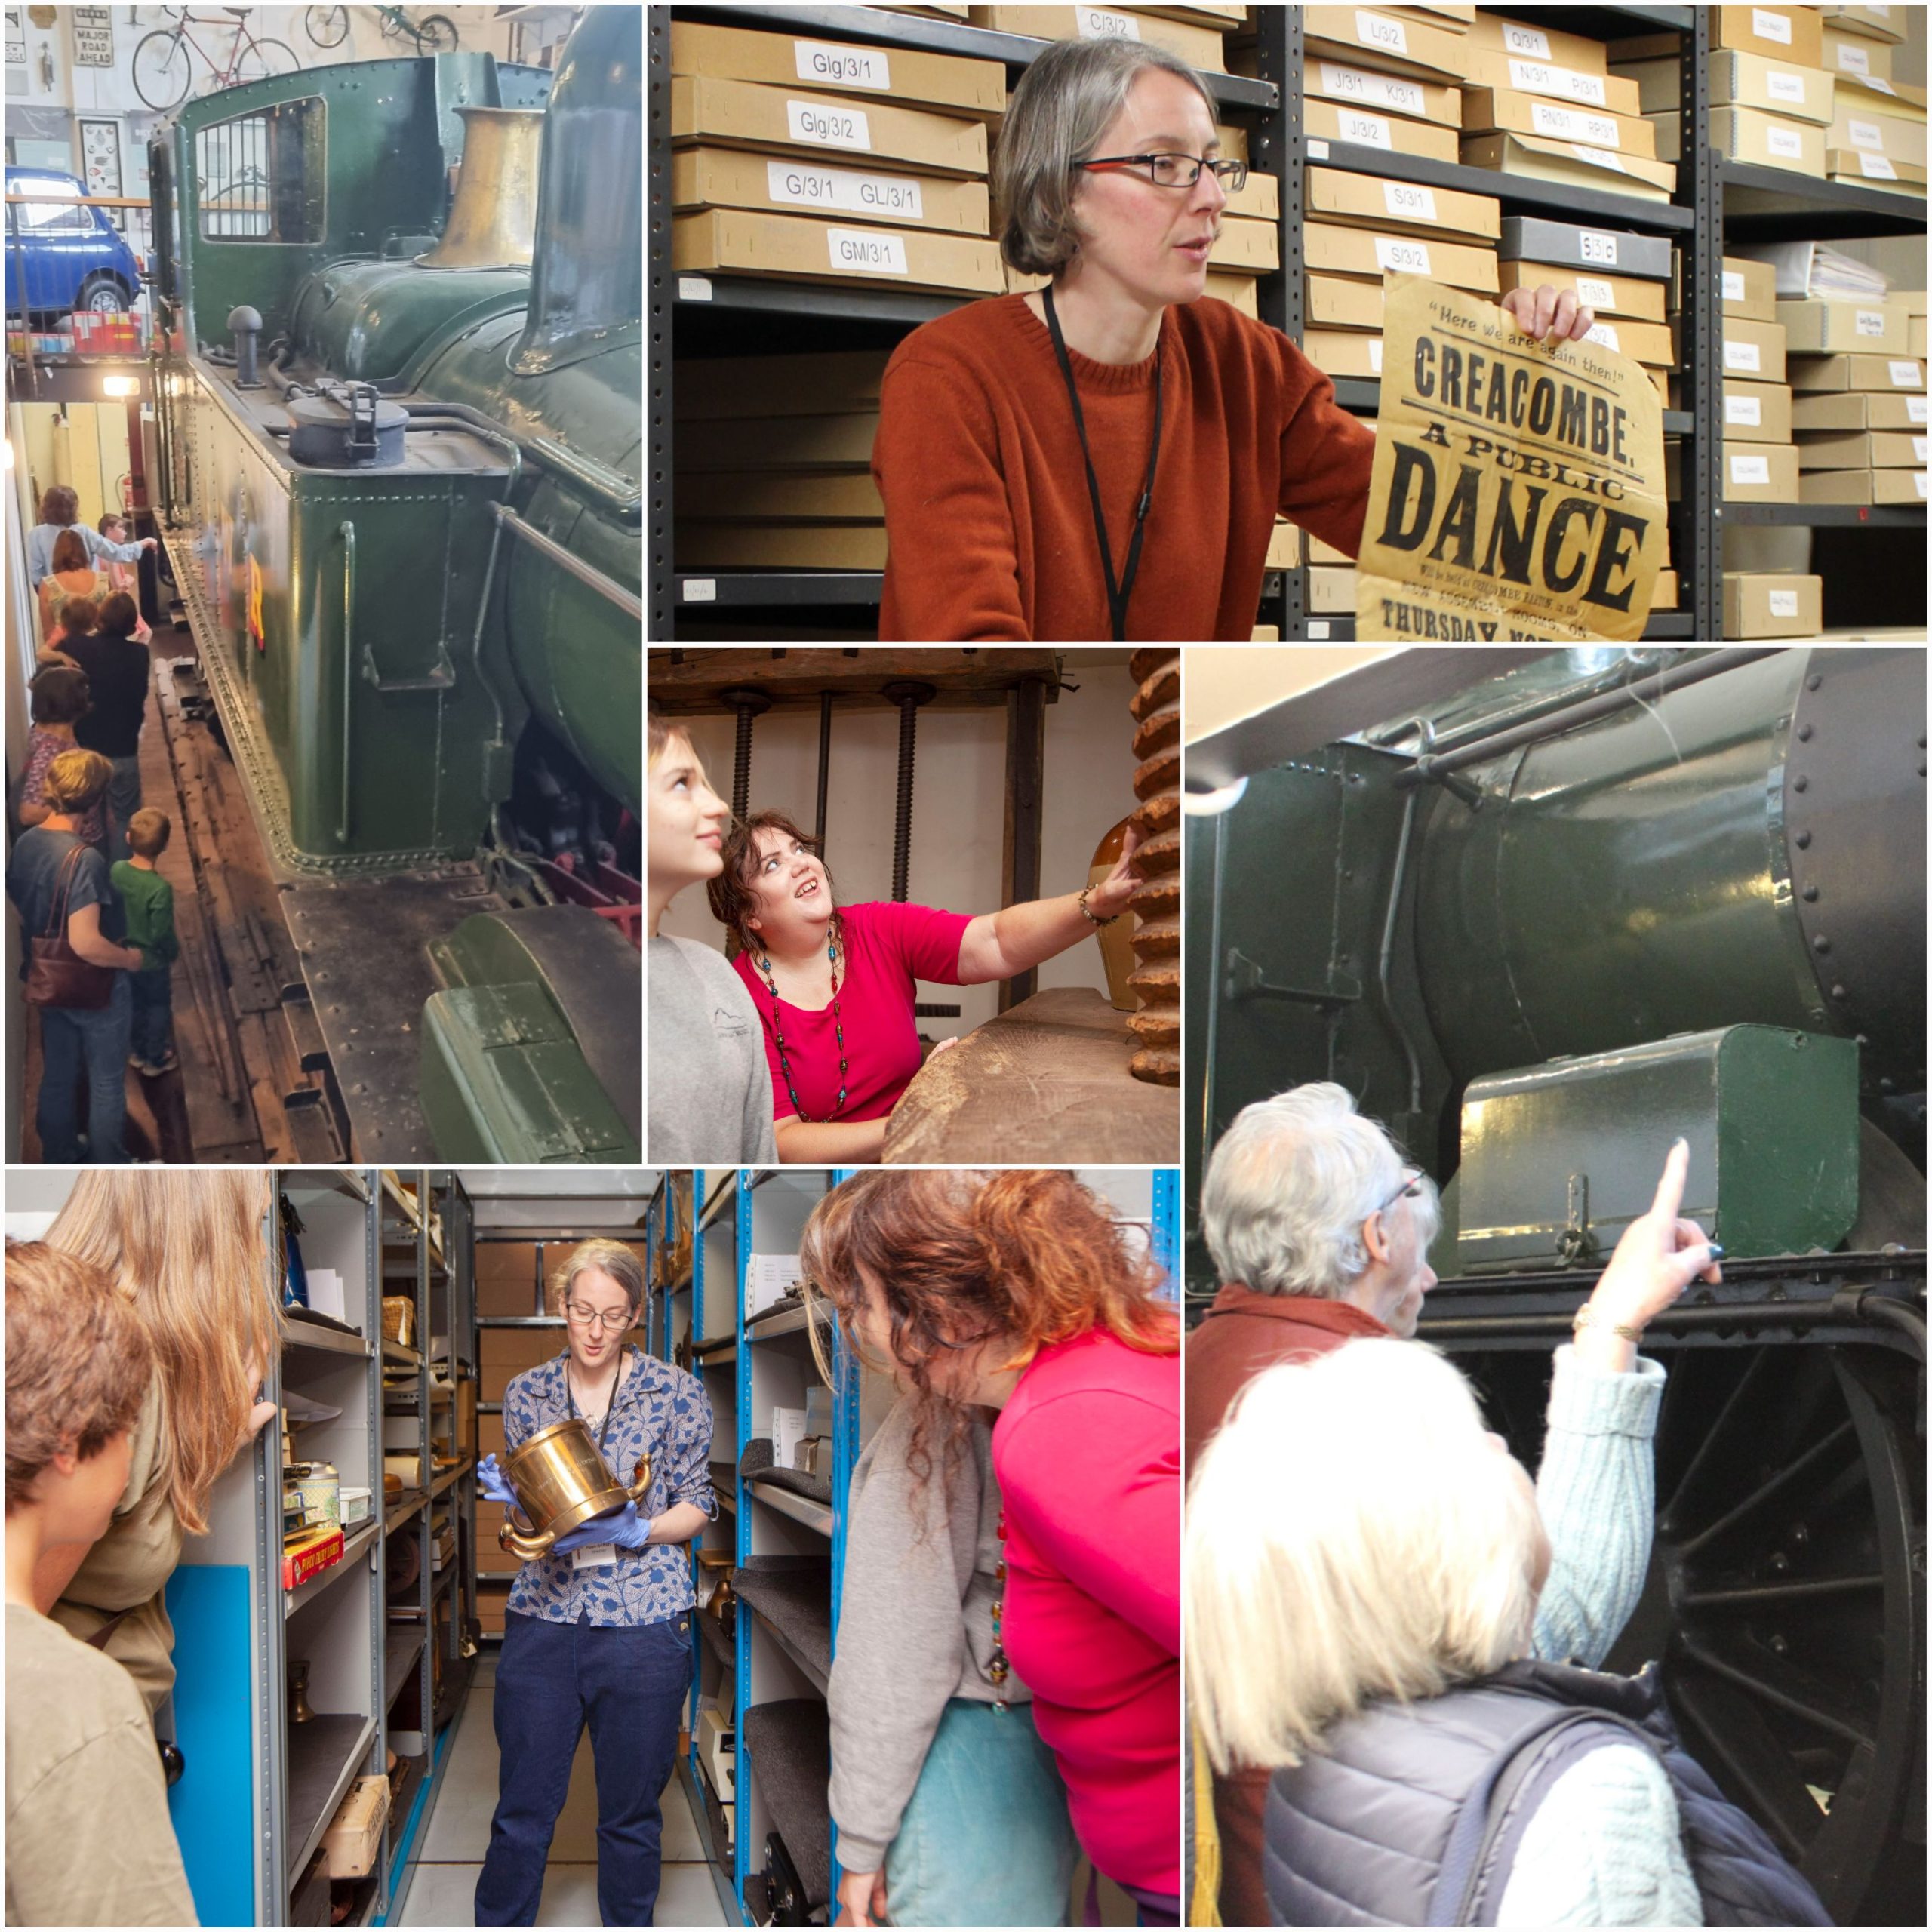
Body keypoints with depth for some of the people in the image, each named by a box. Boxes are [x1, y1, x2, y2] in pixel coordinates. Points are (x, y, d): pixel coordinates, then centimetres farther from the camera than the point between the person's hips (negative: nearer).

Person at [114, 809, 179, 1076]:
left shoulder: (117, 870, -17)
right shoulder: (160, 889, -35)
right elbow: (162, 934, -26)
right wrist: (175, 951, -5)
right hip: (152, 961, -5)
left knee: (134, 1005, 27)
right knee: (158, 1007, 20)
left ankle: (138, 1053, 45)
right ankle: (156, 1059, 37)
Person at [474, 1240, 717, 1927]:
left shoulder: (677, 1394, -1)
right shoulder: (526, 1393, 7)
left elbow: (696, 1505, 3)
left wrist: (634, 1533, -14)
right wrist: (514, 1497, -8)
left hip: (643, 1621, -2)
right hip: (543, 1619, 2)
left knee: (631, 1813, 9)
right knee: (521, 1808, 6)